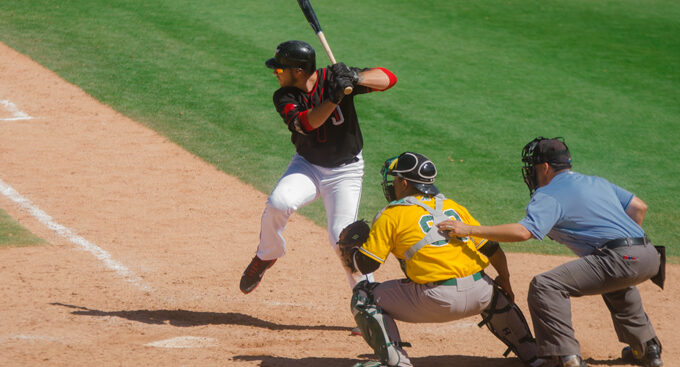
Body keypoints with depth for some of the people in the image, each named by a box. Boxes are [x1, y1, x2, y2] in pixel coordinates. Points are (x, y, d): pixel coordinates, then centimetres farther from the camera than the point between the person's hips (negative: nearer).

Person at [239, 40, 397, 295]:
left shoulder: (334, 78, -16)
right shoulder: (284, 97, -11)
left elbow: (389, 78, -21)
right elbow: (305, 123, -30)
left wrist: (354, 78, -38)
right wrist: (334, 97, -41)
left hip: (346, 171, -2)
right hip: (307, 166, 2)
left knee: (342, 236, -14)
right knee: (278, 203, -26)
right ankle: (267, 255, 2)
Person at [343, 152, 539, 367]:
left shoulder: (391, 215, 4)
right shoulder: (451, 206, 18)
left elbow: (366, 264, 1)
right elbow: (490, 247, 18)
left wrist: (350, 249, 23)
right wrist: (505, 280, 33)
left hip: (436, 301, -6)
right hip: (477, 296, 6)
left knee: (364, 296, 10)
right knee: (495, 295, 41)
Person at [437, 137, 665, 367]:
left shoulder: (549, 196, -2)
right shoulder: (597, 183, 25)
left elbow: (523, 232, -17)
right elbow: (639, 207, 27)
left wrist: (470, 230, -15)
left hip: (622, 260, -9)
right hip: (651, 256, 9)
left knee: (545, 286, -14)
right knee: (615, 284, 42)